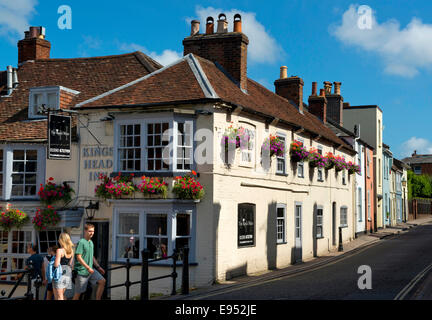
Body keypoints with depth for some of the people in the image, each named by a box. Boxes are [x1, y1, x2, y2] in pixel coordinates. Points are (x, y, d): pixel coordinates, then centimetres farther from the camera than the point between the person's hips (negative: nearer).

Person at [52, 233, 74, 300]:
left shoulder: (59, 250, -15)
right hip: (68, 273, 7)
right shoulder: (71, 251, 7)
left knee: (59, 297, -1)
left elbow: (56, 264, -18)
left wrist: (52, 263, 0)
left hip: (60, 274, -7)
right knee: (62, 295, 19)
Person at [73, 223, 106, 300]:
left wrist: (98, 267, 14)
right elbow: (79, 257, -18)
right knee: (78, 292, 0)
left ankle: (98, 299, -1)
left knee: (102, 281, -8)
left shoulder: (91, 242, 12)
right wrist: (88, 268, -20)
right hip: (82, 271, -7)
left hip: (91, 270, 7)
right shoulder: (81, 242, -13)